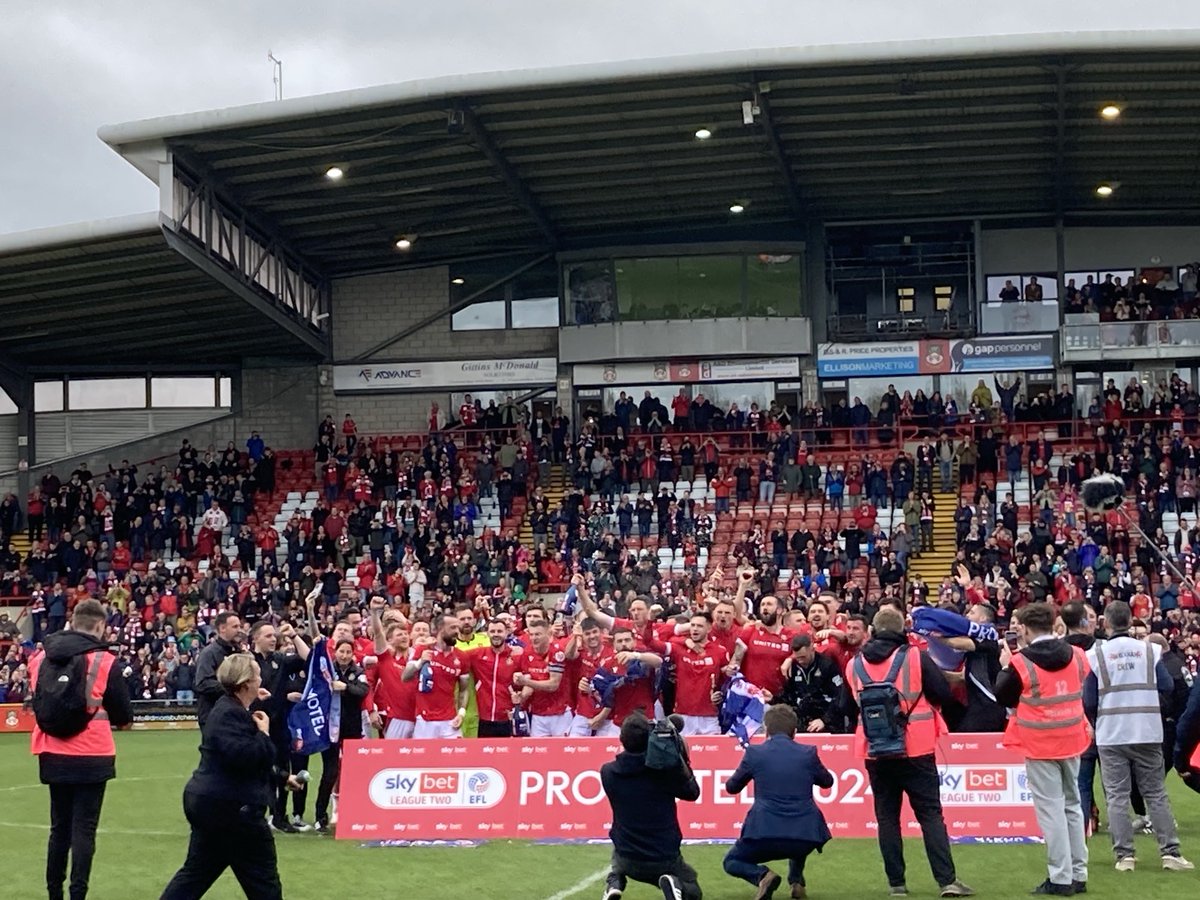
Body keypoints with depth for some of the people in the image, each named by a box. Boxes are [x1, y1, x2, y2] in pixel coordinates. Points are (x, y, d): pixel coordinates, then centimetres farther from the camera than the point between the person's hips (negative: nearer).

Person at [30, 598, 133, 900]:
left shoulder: (41, 657, 3)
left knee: (59, 827, 15)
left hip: (52, 756, 4)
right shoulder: (104, 661, -9)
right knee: (83, 829, 0)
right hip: (91, 756, -4)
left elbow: (37, 702, 14)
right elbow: (124, 715, -1)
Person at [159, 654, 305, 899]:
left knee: (197, 872, 13)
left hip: (211, 803, 11)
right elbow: (245, 757, -31)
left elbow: (251, 761, 28)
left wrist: (283, 778, 31)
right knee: (262, 879, 3)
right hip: (230, 808, -11)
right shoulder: (229, 715, -19)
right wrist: (263, 733, -17)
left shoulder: (233, 711, 16)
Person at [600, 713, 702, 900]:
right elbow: (693, 792, 0)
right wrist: (682, 758, 6)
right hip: (665, 860, -3)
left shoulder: (608, 772, -10)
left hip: (628, 860, 3)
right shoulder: (665, 768, -17)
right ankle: (675, 885, -12)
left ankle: (615, 882, 7)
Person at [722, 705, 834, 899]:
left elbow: (732, 787, 15)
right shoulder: (808, 753, 3)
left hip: (765, 834, -3)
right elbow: (827, 781, 23)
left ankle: (762, 875, -7)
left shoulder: (755, 752, 0)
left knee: (731, 862, 23)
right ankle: (796, 880, 21)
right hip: (806, 837, 3)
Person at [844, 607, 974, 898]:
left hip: (875, 752, 2)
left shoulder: (854, 665, 3)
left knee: (887, 816, 10)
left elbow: (850, 709, 13)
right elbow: (944, 694, -7)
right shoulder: (916, 658, -8)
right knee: (930, 814, 2)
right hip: (915, 750, -2)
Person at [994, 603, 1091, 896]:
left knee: (1051, 809, -1)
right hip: (1071, 740, 5)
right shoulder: (1076, 656, 0)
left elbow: (1003, 698, -3)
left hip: (1040, 745, -5)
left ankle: (1061, 878, -2)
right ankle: (1078, 874, 19)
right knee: (1072, 805, 15)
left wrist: (1006, 666, 11)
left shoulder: (1020, 663, -14)